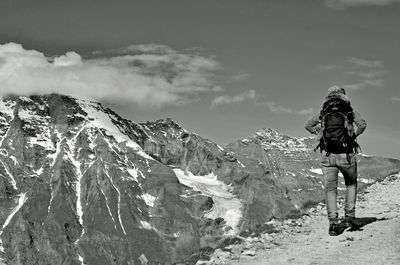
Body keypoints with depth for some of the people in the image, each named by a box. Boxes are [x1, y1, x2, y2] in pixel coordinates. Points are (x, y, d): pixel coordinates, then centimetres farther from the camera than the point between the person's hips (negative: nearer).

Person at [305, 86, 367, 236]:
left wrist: (321, 134, 8)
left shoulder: (323, 114, 12)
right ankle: (349, 215, 11)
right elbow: (362, 124, -12)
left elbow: (308, 125, 2)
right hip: (346, 155, -1)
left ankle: (333, 223, -7)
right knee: (351, 184, 23)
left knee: (330, 189, 6)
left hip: (327, 155, 1)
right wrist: (355, 135, 4)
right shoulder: (350, 113, 6)